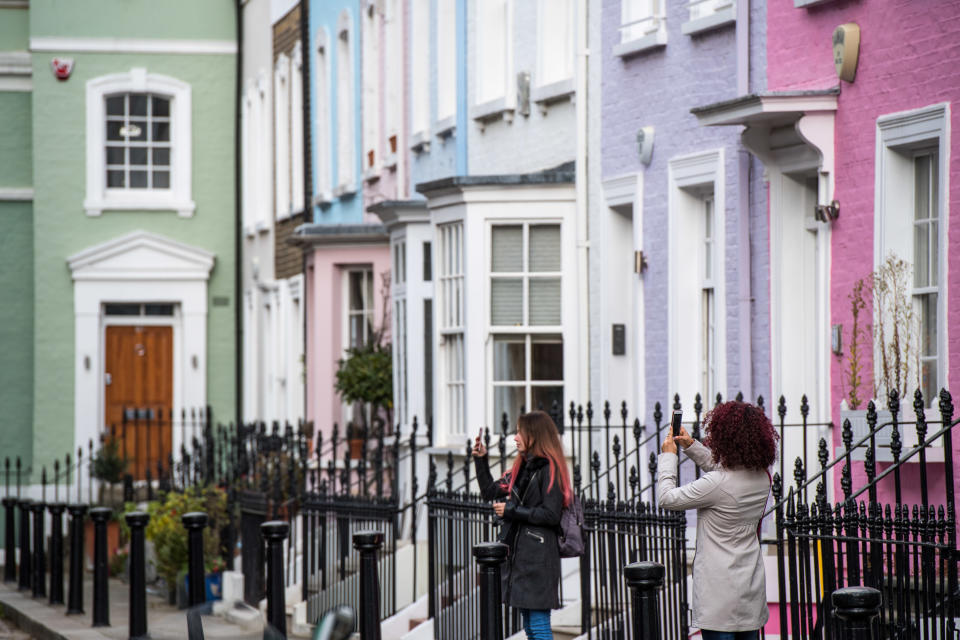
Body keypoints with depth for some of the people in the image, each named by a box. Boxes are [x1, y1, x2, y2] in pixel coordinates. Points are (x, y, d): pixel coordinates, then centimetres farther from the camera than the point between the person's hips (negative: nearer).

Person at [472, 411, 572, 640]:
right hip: (518, 555, 9)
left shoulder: (549, 469, -11)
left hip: (538, 558, -9)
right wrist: (480, 460, 14)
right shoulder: (522, 467, 16)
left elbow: (551, 515, -18)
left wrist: (511, 511, -13)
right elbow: (490, 492, 23)